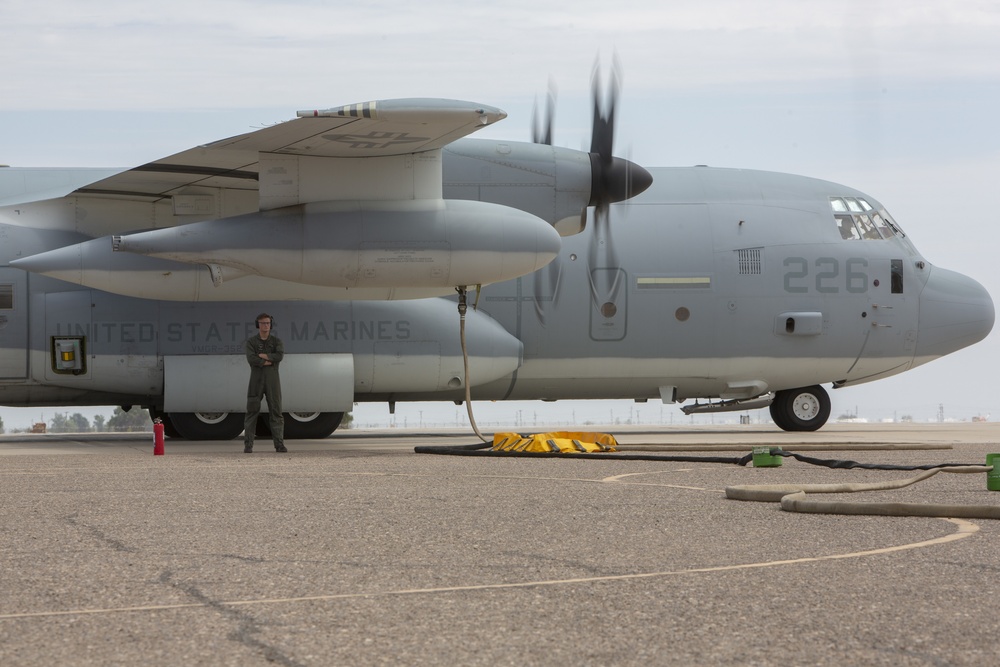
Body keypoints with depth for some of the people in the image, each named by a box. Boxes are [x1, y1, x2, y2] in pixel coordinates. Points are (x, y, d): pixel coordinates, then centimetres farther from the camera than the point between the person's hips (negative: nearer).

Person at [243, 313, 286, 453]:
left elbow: (280, 356, -16)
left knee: (276, 412, -5)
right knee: (252, 412, -2)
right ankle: (248, 445, 4)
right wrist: (269, 361, -13)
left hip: (272, 380, 1)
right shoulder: (251, 342, 1)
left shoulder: (277, 341, 5)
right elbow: (251, 360, -17)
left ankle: (279, 444, -4)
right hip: (256, 380, -1)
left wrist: (261, 356, -15)